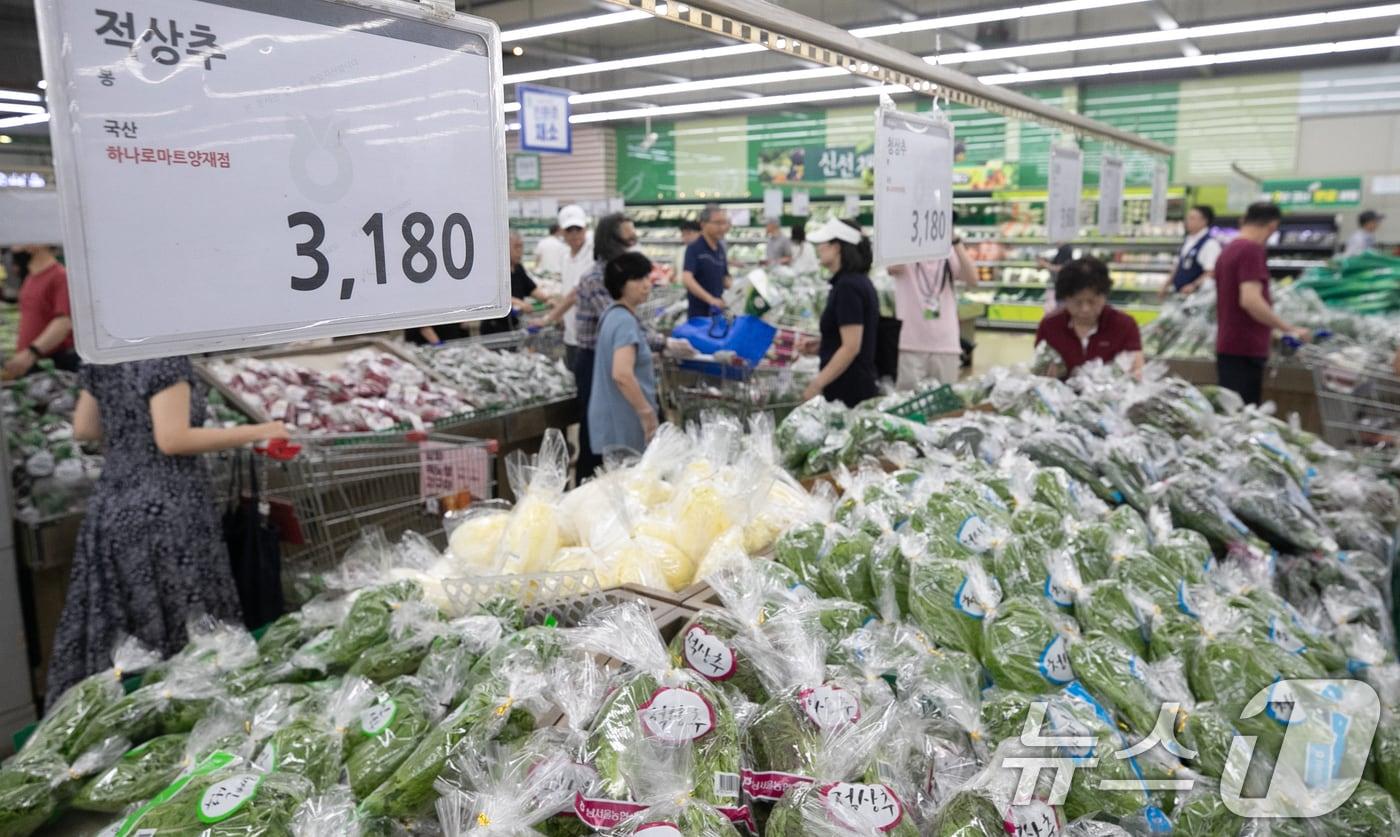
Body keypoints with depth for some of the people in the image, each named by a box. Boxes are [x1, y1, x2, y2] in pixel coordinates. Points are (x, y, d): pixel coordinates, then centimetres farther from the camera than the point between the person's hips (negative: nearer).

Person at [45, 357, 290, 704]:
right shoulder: (165, 357, -14)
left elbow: (83, 429, 14)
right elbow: (172, 440, -19)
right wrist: (256, 432, -16)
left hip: (112, 507, 8)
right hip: (165, 511, -8)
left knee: (109, 636, 13)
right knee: (190, 636, 2)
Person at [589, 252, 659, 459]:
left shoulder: (614, 314, 11)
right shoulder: (625, 321, -20)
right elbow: (622, 375, -31)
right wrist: (647, 412, -23)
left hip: (613, 420, 10)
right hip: (623, 426, -10)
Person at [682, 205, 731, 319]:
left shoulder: (721, 250, 11)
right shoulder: (694, 249, -10)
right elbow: (687, 279, -23)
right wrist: (710, 299, -32)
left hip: (718, 312, 7)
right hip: (699, 314, -6)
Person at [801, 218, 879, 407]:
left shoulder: (847, 286, -16)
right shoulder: (859, 281, 14)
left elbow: (851, 347, -21)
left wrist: (817, 384, -20)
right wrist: (818, 345, 14)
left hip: (848, 391, -9)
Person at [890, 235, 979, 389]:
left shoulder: (950, 255, 7)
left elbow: (972, 279, -11)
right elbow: (893, 267, -22)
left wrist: (956, 241, -18)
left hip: (946, 345, 2)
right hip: (911, 345, -2)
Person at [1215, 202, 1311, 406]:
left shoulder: (1227, 250, 15)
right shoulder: (1253, 250, -12)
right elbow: (1250, 300, -23)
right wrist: (1290, 329, -17)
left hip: (1228, 346, 9)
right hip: (1245, 350, -9)